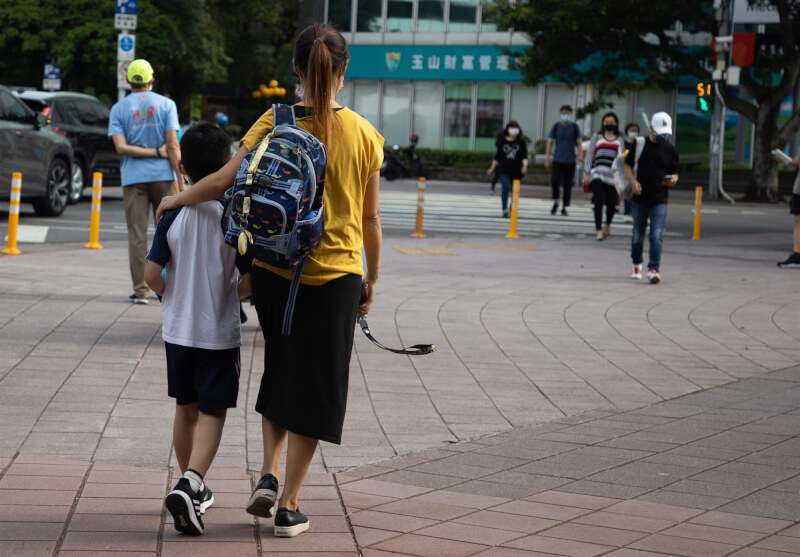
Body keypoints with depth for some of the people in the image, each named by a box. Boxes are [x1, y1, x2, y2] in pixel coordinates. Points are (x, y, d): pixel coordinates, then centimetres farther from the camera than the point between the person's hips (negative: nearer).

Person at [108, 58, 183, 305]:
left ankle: (140, 289, -2)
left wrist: (154, 152, -3)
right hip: (163, 175, 0)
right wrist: (181, 180, -2)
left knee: (137, 236, 1)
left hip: (133, 178, 0)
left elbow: (121, 146, -7)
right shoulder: (166, 104, 1)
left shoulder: (119, 109, 4)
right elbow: (172, 145, -5)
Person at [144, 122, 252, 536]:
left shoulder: (173, 215, -6)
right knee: (212, 412, 2)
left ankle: (192, 488, 27)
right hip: (219, 332, -3)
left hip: (178, 329, 3)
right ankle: (190, 484, -18)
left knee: (186, 409, 17)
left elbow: (151, 275, -7)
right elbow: (250, 279, -12)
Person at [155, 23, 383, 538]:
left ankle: (269, 474, 11)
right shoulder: (364, 135, -3)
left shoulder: (276, 124, -6)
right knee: (313, 386, 7)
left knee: (280, 373, 23)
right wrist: (372, 279, 14)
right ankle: (289, 506, 9)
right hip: (336, 277, -1)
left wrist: (175, 201, 7)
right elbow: (370, 218, 2)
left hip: (276, 271, 1)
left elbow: (225, 181, -10)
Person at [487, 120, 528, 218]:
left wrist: (525, 166, -17)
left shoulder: (521, 142, 5)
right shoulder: (502, 142, 7)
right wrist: (492, 168, 13)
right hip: (504, 170, -1)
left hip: (517, 171, 1)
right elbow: (497, 156, 13)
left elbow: (524, 156, 0)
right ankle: (505, 209, -18)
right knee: (506, 187, -19)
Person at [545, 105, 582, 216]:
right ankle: (555, 202, 9)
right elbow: (549, 143, 7)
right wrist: (547, 158, 1)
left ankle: (564, 207, 13)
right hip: (557, 160, 0)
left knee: (567, 185, 3)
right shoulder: (556, 126, 5)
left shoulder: (575, 127, 4)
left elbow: (579, 144, 4)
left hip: (570, 161, 0)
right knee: (555, 181, -14)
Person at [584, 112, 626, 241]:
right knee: (599, 201, -13)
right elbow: (589, 155, 10)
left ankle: (607, 225, 30)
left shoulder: (620, 140, 15)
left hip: (612, 176, 1)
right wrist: (587, 173, 2)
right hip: (597, 174, -1)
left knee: (611, 204, 1)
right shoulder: (597, 137, 12)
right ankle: (599, 231, -10)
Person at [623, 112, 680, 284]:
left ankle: (654, 269, -13)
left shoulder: (670, 150, 4)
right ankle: (636, 265, 32)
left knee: (656, 235, -13)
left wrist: (673, 180, -12)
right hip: (639, 198, 1)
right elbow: (627, 165, 7)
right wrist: (633, 182, -11)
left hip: (660, 200, -1)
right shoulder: (639, 144, 2)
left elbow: (674, 173, 12)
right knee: (637, 235, 12)